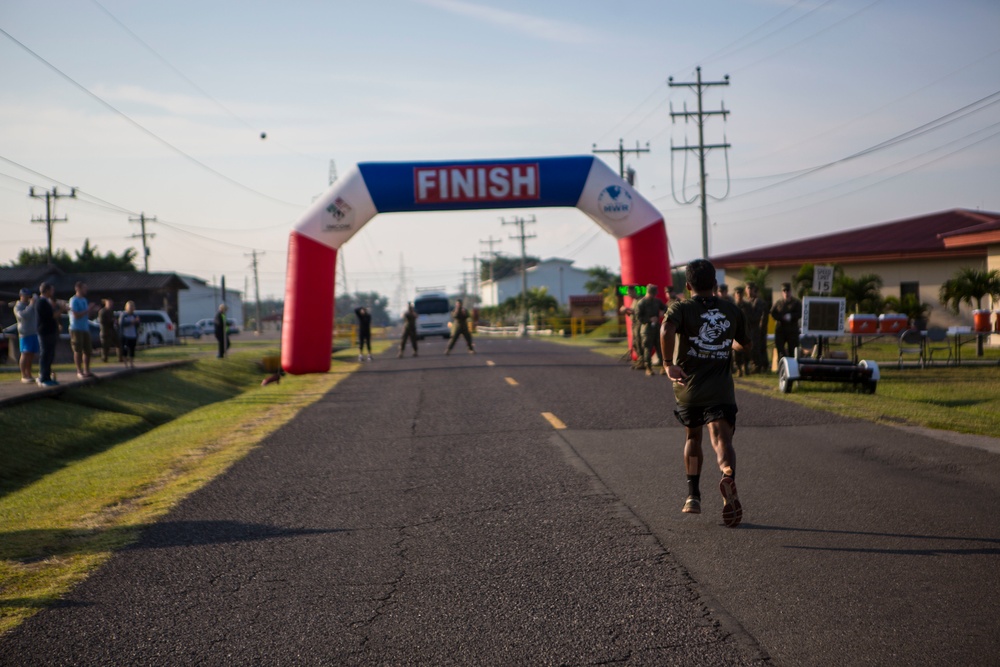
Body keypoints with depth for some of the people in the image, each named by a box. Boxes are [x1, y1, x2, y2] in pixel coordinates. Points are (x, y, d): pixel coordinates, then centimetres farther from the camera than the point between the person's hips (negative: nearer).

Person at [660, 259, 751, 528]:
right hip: (721, 391, 0)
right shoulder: (732, 311, 10)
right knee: (721, 439, -14)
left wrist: (668, 363, -19)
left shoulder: (681, 309, 0)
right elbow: (746, 344, 24)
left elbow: (667, 329, -24)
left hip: (688, 389, 0)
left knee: (692, 438, 21)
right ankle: (728, 477, -45)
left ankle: (693, 495, 22)